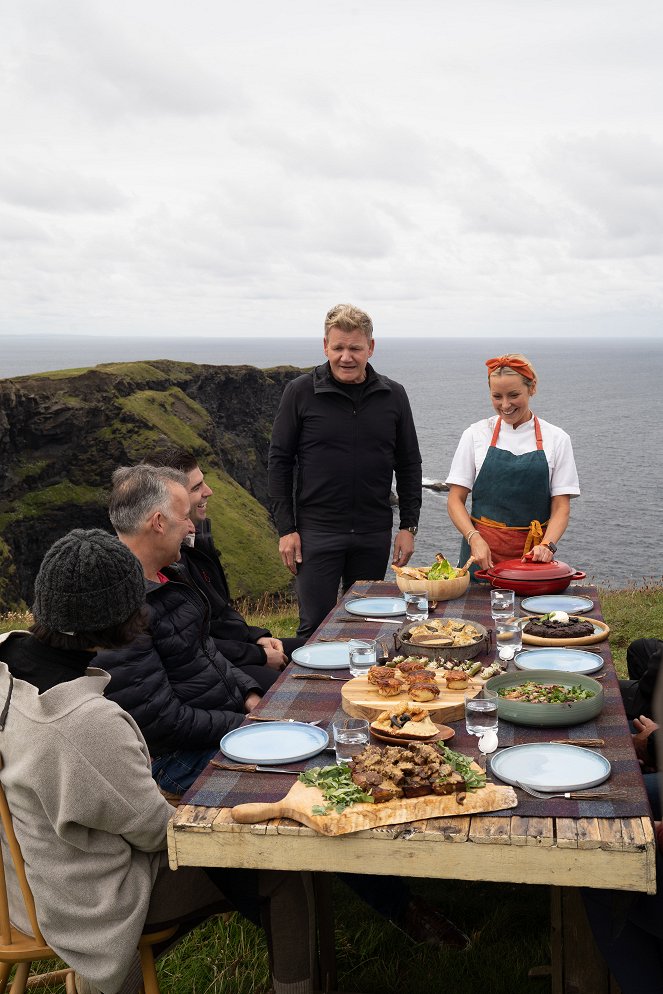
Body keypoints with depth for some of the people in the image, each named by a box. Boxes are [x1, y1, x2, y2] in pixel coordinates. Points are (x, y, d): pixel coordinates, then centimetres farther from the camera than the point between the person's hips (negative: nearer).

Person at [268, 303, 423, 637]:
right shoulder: (300, 392, -4)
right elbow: (279, 462, -1)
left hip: (374, 535, 3)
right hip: (317, 531, -2)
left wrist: (408, 525, 4)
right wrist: (286, 528, -6)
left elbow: (409, 465, 10)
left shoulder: (393, 395, 3)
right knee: (315, 626, 0)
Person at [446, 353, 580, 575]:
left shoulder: (556, 439, 3)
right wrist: (475, 539, -14)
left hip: (532, 554, 0)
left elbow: (561, 506, 2)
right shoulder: (476, 434, 3)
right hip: (482, 549, 0)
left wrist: (547, 545, -16)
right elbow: (455, 500, 2)